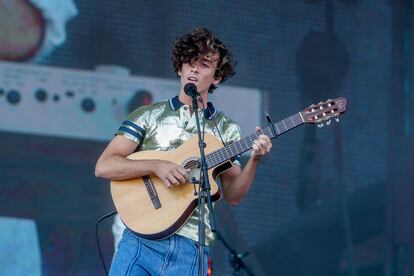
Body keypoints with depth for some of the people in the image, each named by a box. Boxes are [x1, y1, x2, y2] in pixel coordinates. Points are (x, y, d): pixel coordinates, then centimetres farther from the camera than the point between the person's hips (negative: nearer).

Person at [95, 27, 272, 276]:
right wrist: (156, 165, -14)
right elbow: (104, 167, -2)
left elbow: (233, 196, 7)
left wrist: (254, 161, -10)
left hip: (191, 247, 1)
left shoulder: (226, 129, 12)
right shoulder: (148, 116, 8)